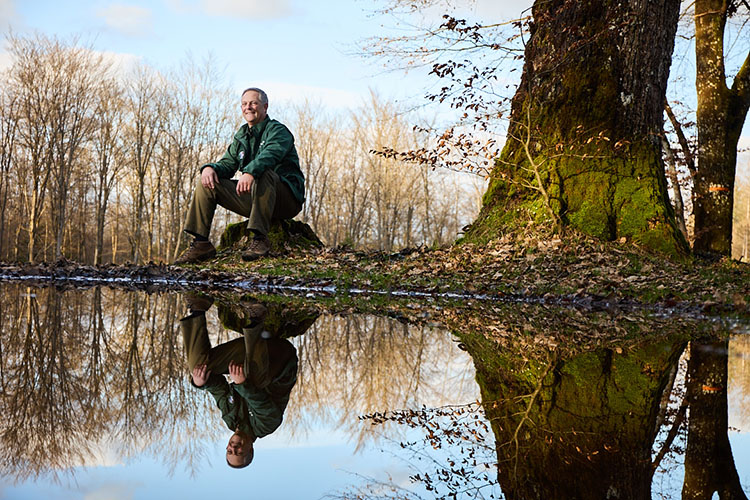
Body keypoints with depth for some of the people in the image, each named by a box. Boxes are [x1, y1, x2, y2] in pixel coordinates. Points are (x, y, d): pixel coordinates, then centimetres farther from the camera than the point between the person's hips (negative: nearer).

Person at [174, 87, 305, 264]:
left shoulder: (278, 130, -5)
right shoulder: (241, 136, 18)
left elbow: (271, 154, -27)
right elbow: (227, 164, 13)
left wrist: (250, 172, -47)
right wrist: (210, 168, -12)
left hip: (287, 200, -7)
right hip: (253, 198, 7)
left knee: (262, 173, -38)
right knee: (207, 183, -1)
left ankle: (260, 238, -38)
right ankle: (200, 243, -8)